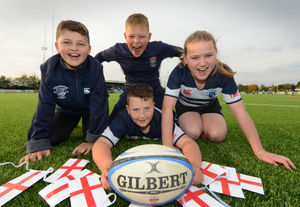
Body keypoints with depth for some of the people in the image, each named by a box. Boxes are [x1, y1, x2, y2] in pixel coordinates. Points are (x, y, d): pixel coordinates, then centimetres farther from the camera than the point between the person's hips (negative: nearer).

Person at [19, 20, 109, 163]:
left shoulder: (95, 69, -32)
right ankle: (70, 127, 28)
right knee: (51, 138, -5)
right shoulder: (49, 69, -24)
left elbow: (98, 104, -27)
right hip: (66, 109, 2)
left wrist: (93, 139, -26)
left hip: (90, 108, -2)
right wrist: (38, 144, -21)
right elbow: (44, 106, -19)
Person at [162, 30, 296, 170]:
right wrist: (167, 148, -47)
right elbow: (167, 108, -37)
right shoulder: (179, 73, -34)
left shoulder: (223, 74, -29)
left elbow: (240, 113, -26)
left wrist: (259, 151, -27)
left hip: (209, 106, 1)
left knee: (217, 135, -23)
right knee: (192, 133, -27)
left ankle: (203, 126, 12)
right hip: (186, 106, -1)